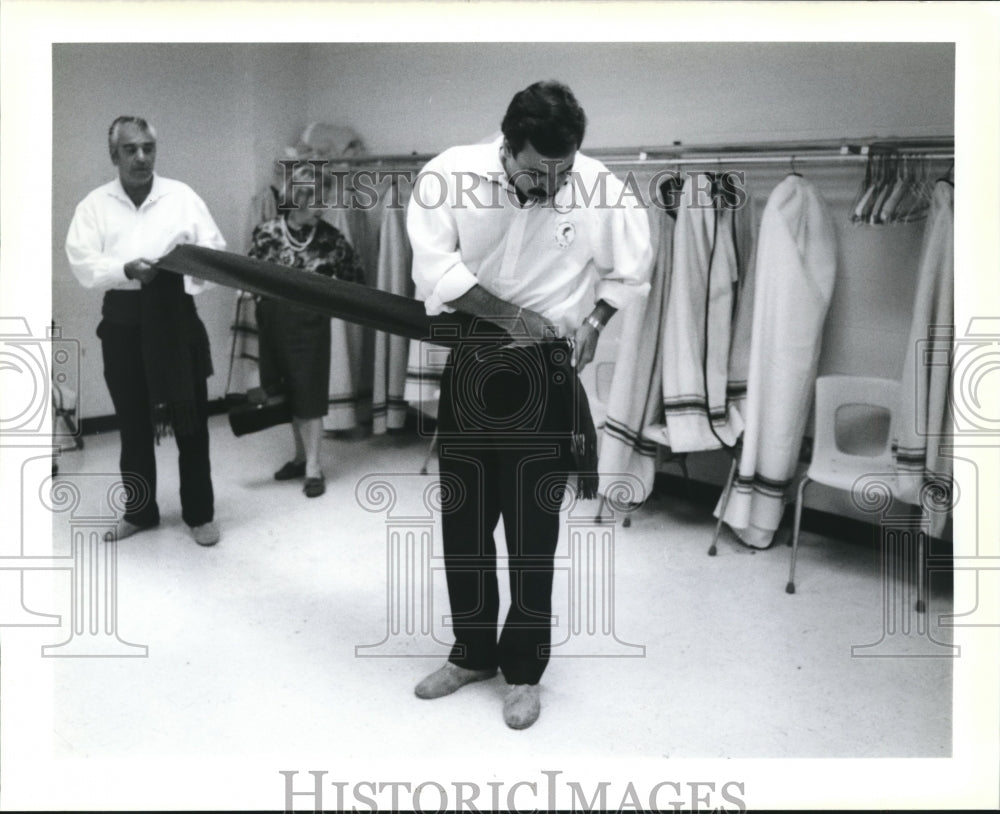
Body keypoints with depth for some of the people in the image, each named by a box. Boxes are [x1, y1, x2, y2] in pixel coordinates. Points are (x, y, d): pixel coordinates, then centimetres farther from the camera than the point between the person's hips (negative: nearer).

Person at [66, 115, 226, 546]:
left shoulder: (182, 196, 3)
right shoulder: (94, 204, 4)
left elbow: (215, 248, -3)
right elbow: (83, 263, -7)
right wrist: (127, 269, -25)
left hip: (177, 315, -1)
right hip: (123, 321, 1)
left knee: (190, 419, 3)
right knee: (133, 423, 11)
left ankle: (200, 513, 16)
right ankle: (139, 511, 25)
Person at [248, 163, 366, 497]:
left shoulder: (331, 238, -7)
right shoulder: (266, 232, -5)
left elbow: (355, 278, 5)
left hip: (310, 323, -2)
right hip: (274, 322, 2)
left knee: (309, 393, -2)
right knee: (288, 392, 11)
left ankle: (313, 466, 5)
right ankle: (301, 456, 27)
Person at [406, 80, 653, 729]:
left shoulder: (600, 189, -11)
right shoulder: (452, 173, -11)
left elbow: (633, 268, 5)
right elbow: (434, 266, -17)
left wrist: (594, 320, -5)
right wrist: (509, 315, -20)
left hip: (545, 373, -2)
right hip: (466, 364, 2)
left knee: (532, 528, 4)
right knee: (463, 520, 12)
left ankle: (525, 669, 22)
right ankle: (472, 652, 32)